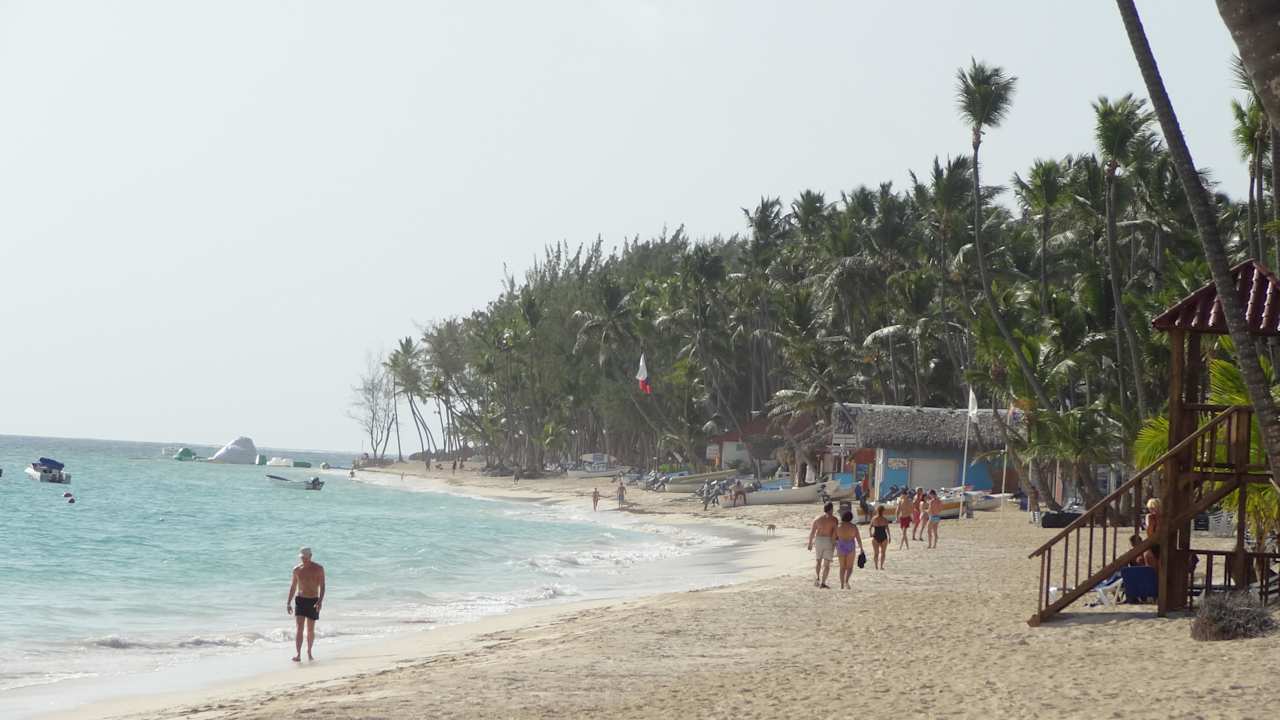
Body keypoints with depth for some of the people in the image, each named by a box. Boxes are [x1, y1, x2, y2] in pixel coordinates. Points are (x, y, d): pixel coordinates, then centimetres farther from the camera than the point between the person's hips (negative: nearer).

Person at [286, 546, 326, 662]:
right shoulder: (297, 569, 4)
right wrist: (288, 603, 7)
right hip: (300, 600, 1)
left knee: (311, 630, 8)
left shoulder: (318, 568, -3)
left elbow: (322, 586, -8)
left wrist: (320, 601, -21)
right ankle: (298, 654, -20)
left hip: (313, 601, -1)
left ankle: (309, 652, 27)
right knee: (299, 628, -13)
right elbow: (293, 587, 12)